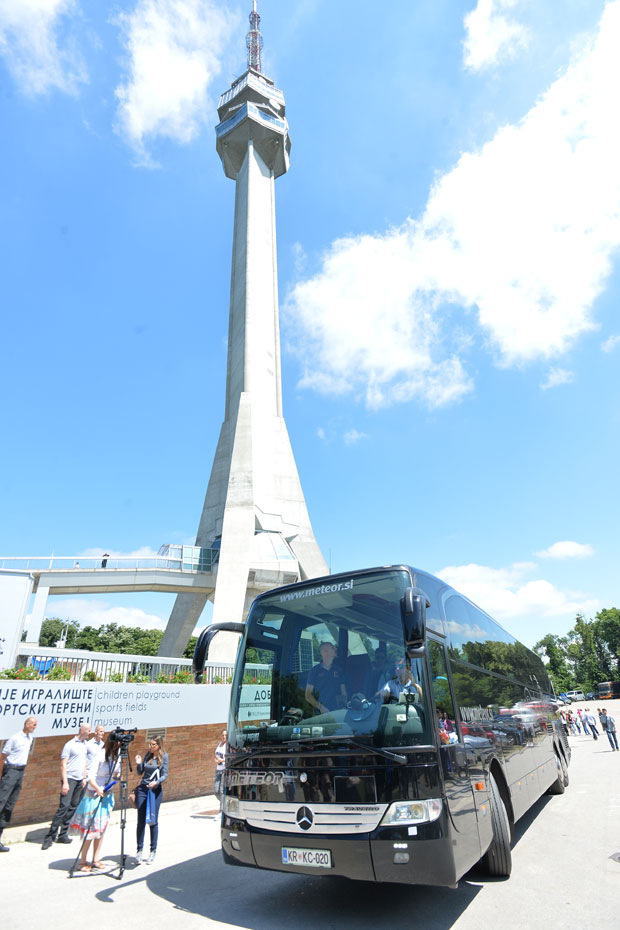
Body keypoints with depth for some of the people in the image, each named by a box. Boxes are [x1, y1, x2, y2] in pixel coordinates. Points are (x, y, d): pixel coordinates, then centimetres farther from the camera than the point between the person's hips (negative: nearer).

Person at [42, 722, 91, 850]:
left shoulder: (84, 744, 12)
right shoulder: (70, 745, -11)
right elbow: (63, 764, -12)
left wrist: (84, 778, 16)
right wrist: (65, 782, -17)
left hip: (79, 780, 7)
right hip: (69, 779, -7)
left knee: (73, 807, 7)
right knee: (64, 807, -11)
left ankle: (62, 835, 14)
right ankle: (50, 837, -4)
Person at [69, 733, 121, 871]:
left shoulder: (116, 755, 0)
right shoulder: (99, 755, -21)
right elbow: (90, 776, -25)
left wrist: (120, 777, -10)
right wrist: (97, 788, -33)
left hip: (108, 794, 7)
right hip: (94, 794, -7)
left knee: (102, 828, 12)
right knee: (91, 828, -1)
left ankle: (96, 860, 23)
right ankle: (82, 862, 13)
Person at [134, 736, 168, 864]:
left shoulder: (164, 756, -4)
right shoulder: (148, 755, 8)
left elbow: (165, 775, -7)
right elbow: (140, 772, 13)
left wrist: (157, 782, -24)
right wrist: (138, 764, -6)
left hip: (155, 790, -3)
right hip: (142, 788, 3)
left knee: (153, 821, 2)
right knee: (141, 821, 3)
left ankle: (153, 851, 16)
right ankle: (139, 850, 16)